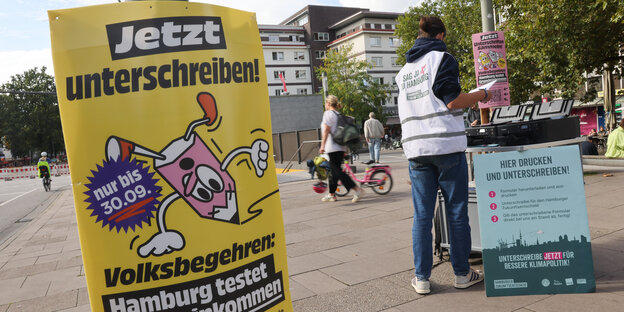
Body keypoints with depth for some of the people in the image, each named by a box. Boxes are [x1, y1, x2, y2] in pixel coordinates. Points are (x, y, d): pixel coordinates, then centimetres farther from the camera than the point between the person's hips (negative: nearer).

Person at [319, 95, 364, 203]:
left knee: (337, 171, -9)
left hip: (333, 147, -9)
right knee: (334, 171, 14)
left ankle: (357, 189, -17)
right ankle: (331, 194, 21)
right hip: (341, 147, 9)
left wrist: (322, 146, -14)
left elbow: (326, 130, -14)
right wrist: (345, 150, 22)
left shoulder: (328, 114, -6)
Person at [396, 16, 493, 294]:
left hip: (415, 148, 5)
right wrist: (480, 96, 6)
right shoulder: (442, 59, -1)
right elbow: (452, 101, -11)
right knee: (457, 211, 6)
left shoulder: (404, 71, 19)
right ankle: (462, 273, 16)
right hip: (447, 145, -5)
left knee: (422, 215, 7)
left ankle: (422, 278, 9)